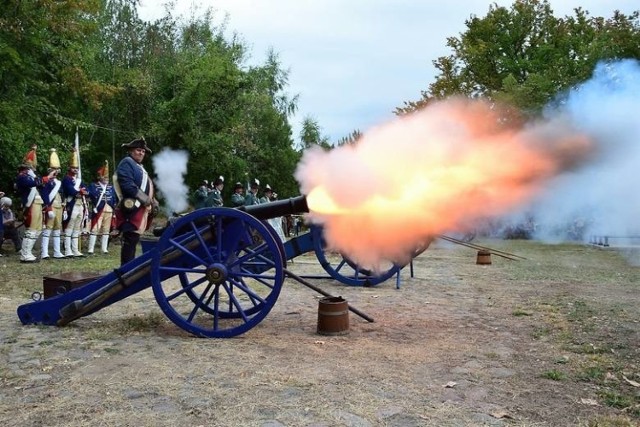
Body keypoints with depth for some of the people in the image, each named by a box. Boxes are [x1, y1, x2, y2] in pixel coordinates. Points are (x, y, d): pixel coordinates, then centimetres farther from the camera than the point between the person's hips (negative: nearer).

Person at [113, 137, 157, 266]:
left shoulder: (139, 167, 26)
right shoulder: (126, 163, -4)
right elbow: (128, 185, -18)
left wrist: (152, 201, 9)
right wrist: (147, 200, -18)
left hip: (140, 208, 10)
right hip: (132, 209, -10)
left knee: (133, 240, 12)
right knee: (130, 240, -11)